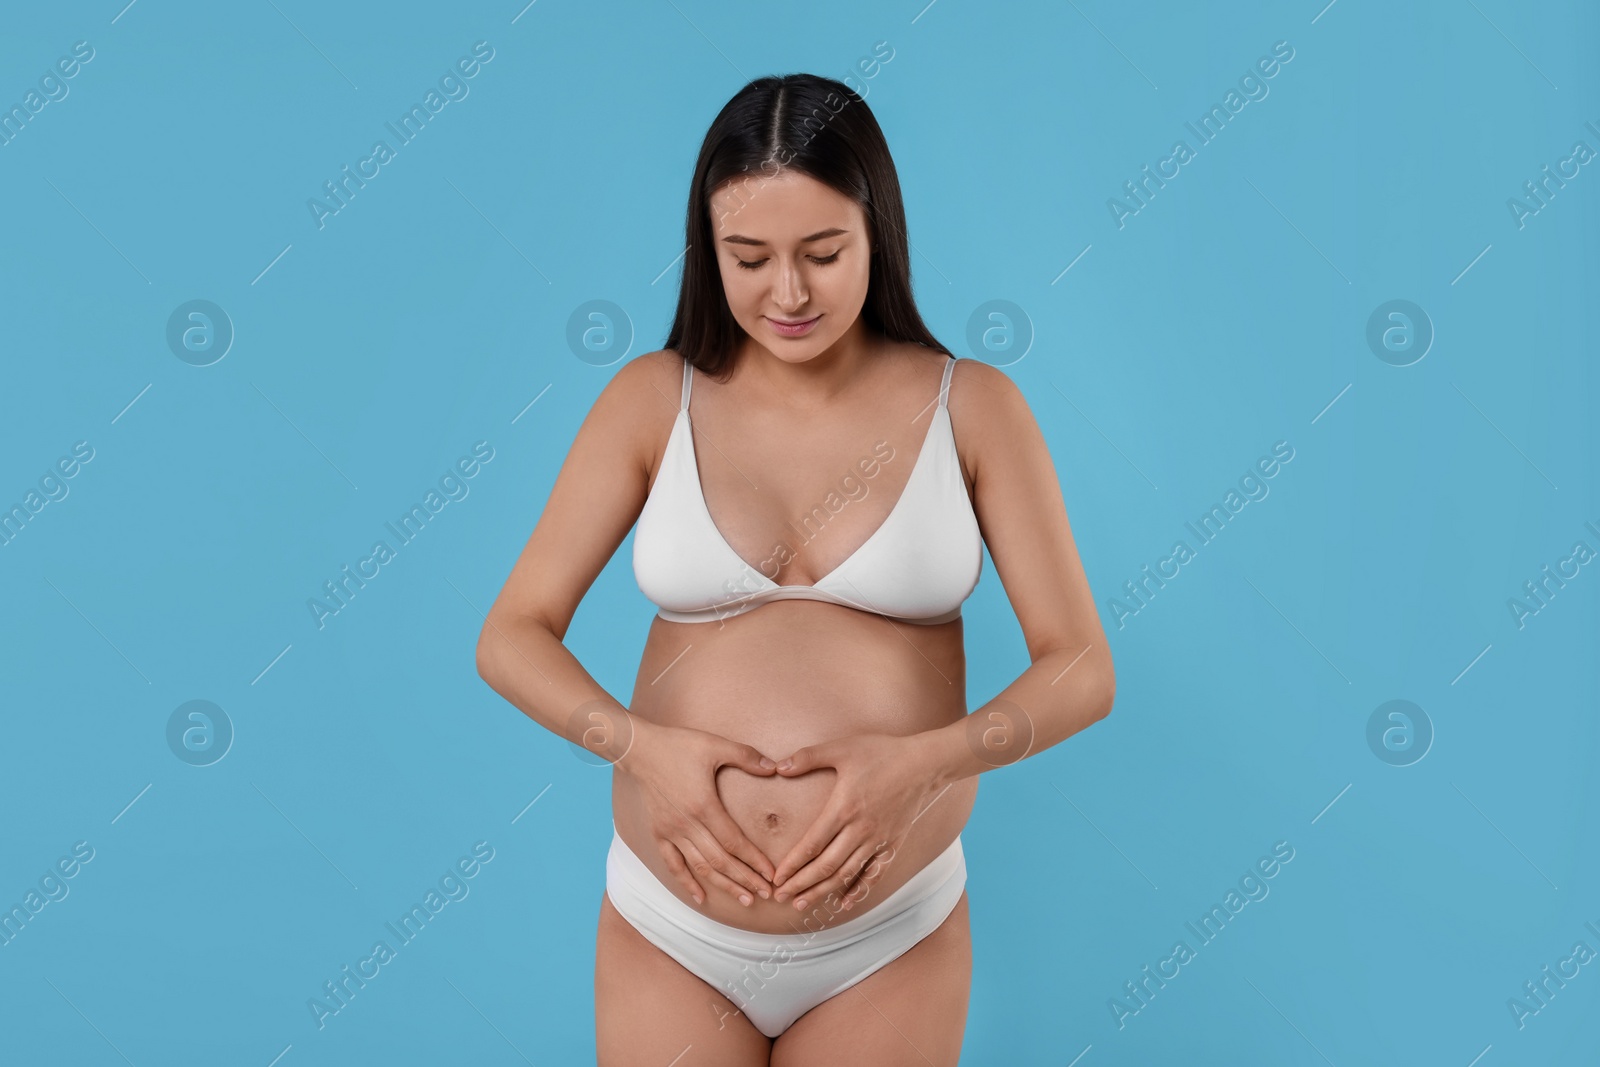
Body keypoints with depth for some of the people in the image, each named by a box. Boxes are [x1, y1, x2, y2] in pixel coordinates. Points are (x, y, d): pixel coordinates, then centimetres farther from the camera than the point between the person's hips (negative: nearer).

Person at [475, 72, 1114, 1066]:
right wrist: (640, 744, -19)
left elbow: (1083, 669, -5)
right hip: (668, 930, 0)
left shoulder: (973, 407, -5)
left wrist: (925, 761, -21)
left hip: (891, 945, 0)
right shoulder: (654, 399, -3)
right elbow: (512, 635, -2)